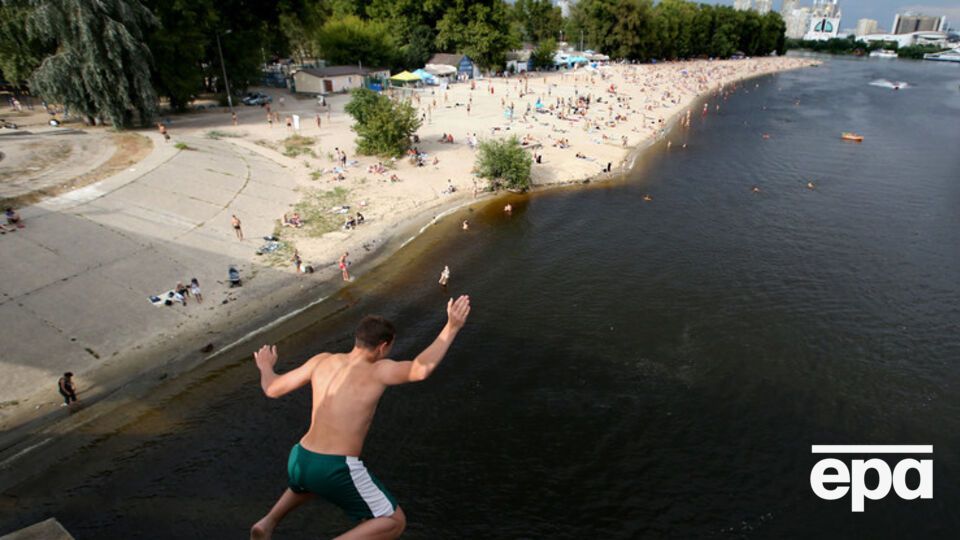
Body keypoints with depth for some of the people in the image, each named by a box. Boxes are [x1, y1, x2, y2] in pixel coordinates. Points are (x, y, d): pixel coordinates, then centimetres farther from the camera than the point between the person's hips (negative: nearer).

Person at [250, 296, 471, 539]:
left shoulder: (323, 361, 3)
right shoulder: (377, 371, -11)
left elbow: (272, 389, 10)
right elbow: (421, 369, -28)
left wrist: (265, 366, 31)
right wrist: (452, 327, -24)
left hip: (299, 461, 8)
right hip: (338, 470, -7)